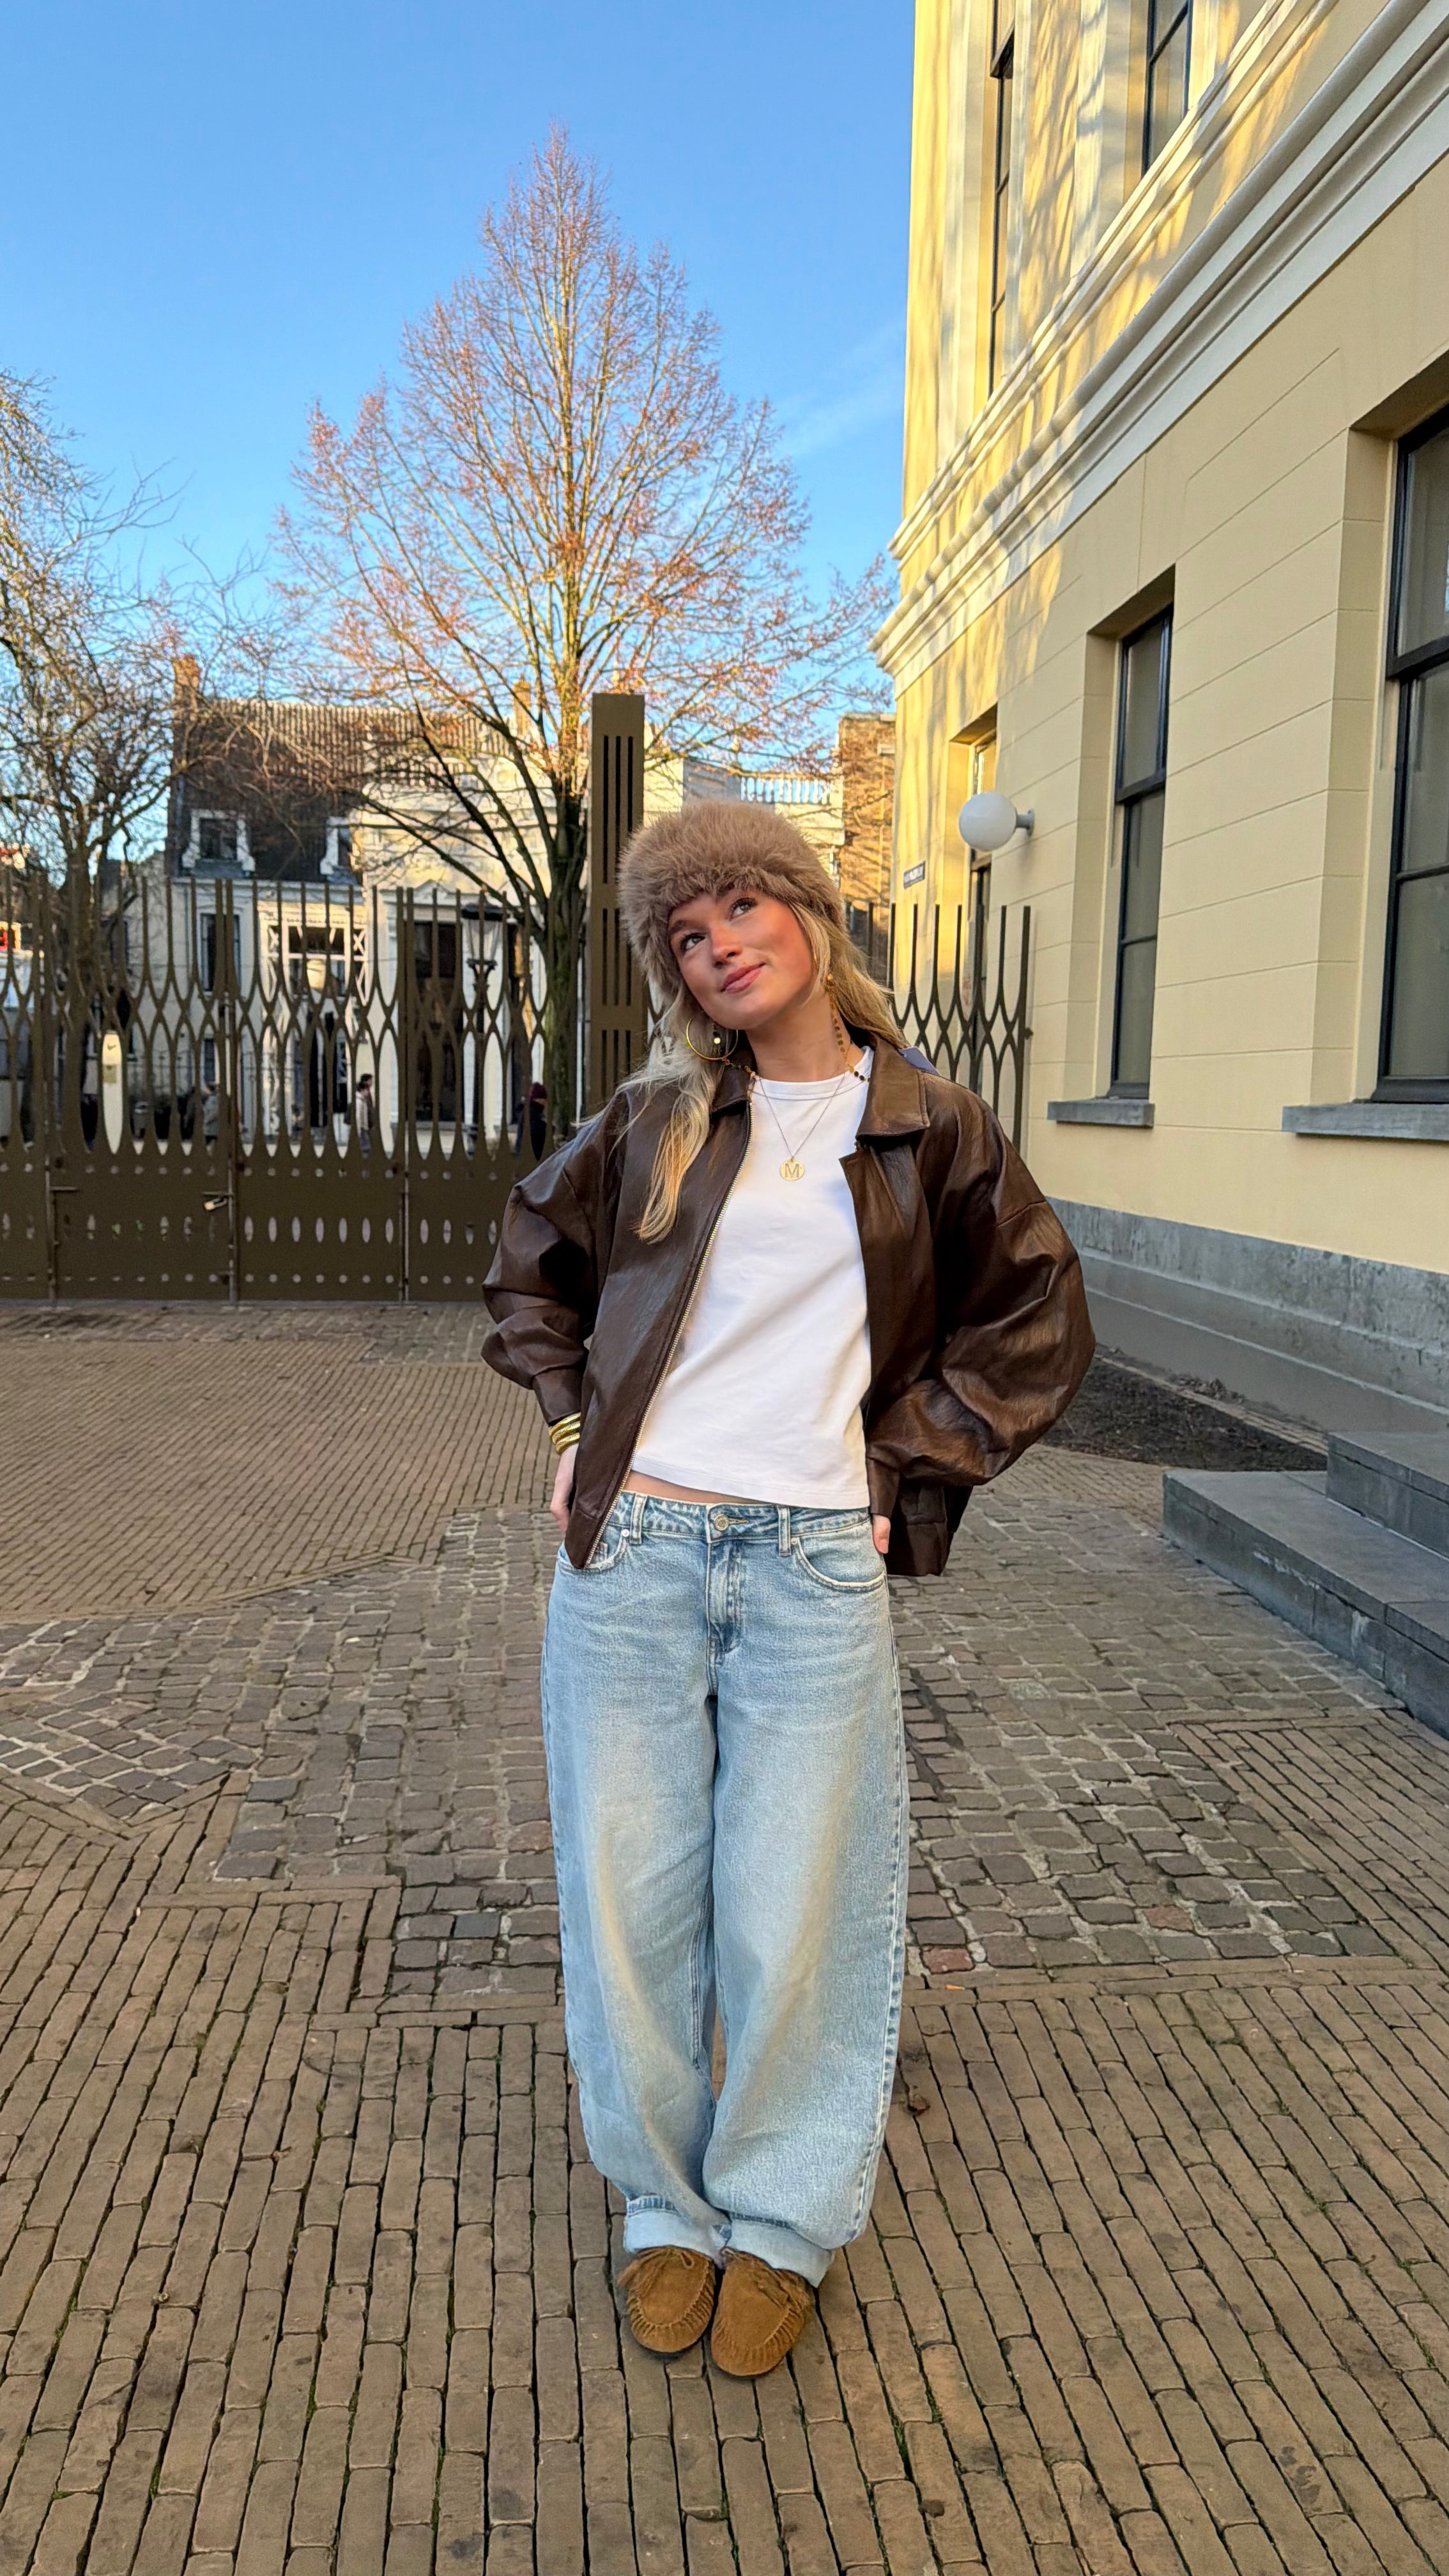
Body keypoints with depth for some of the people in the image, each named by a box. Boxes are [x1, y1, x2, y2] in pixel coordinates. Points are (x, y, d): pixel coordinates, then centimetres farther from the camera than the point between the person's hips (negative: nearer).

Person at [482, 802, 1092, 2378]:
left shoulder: (929, 1131, 5)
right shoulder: (658, 1121, 7)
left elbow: (1036, 1329, 11)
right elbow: (531, 1264, 21)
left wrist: (909, 1472, 3)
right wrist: (576, 1428, 9)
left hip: (818, 1570, -1)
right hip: (631, 1551, 2)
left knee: (793, 1916, 4)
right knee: (630, 1898, 8)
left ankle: (780, 2219, 29)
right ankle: (665, 2206, 31)